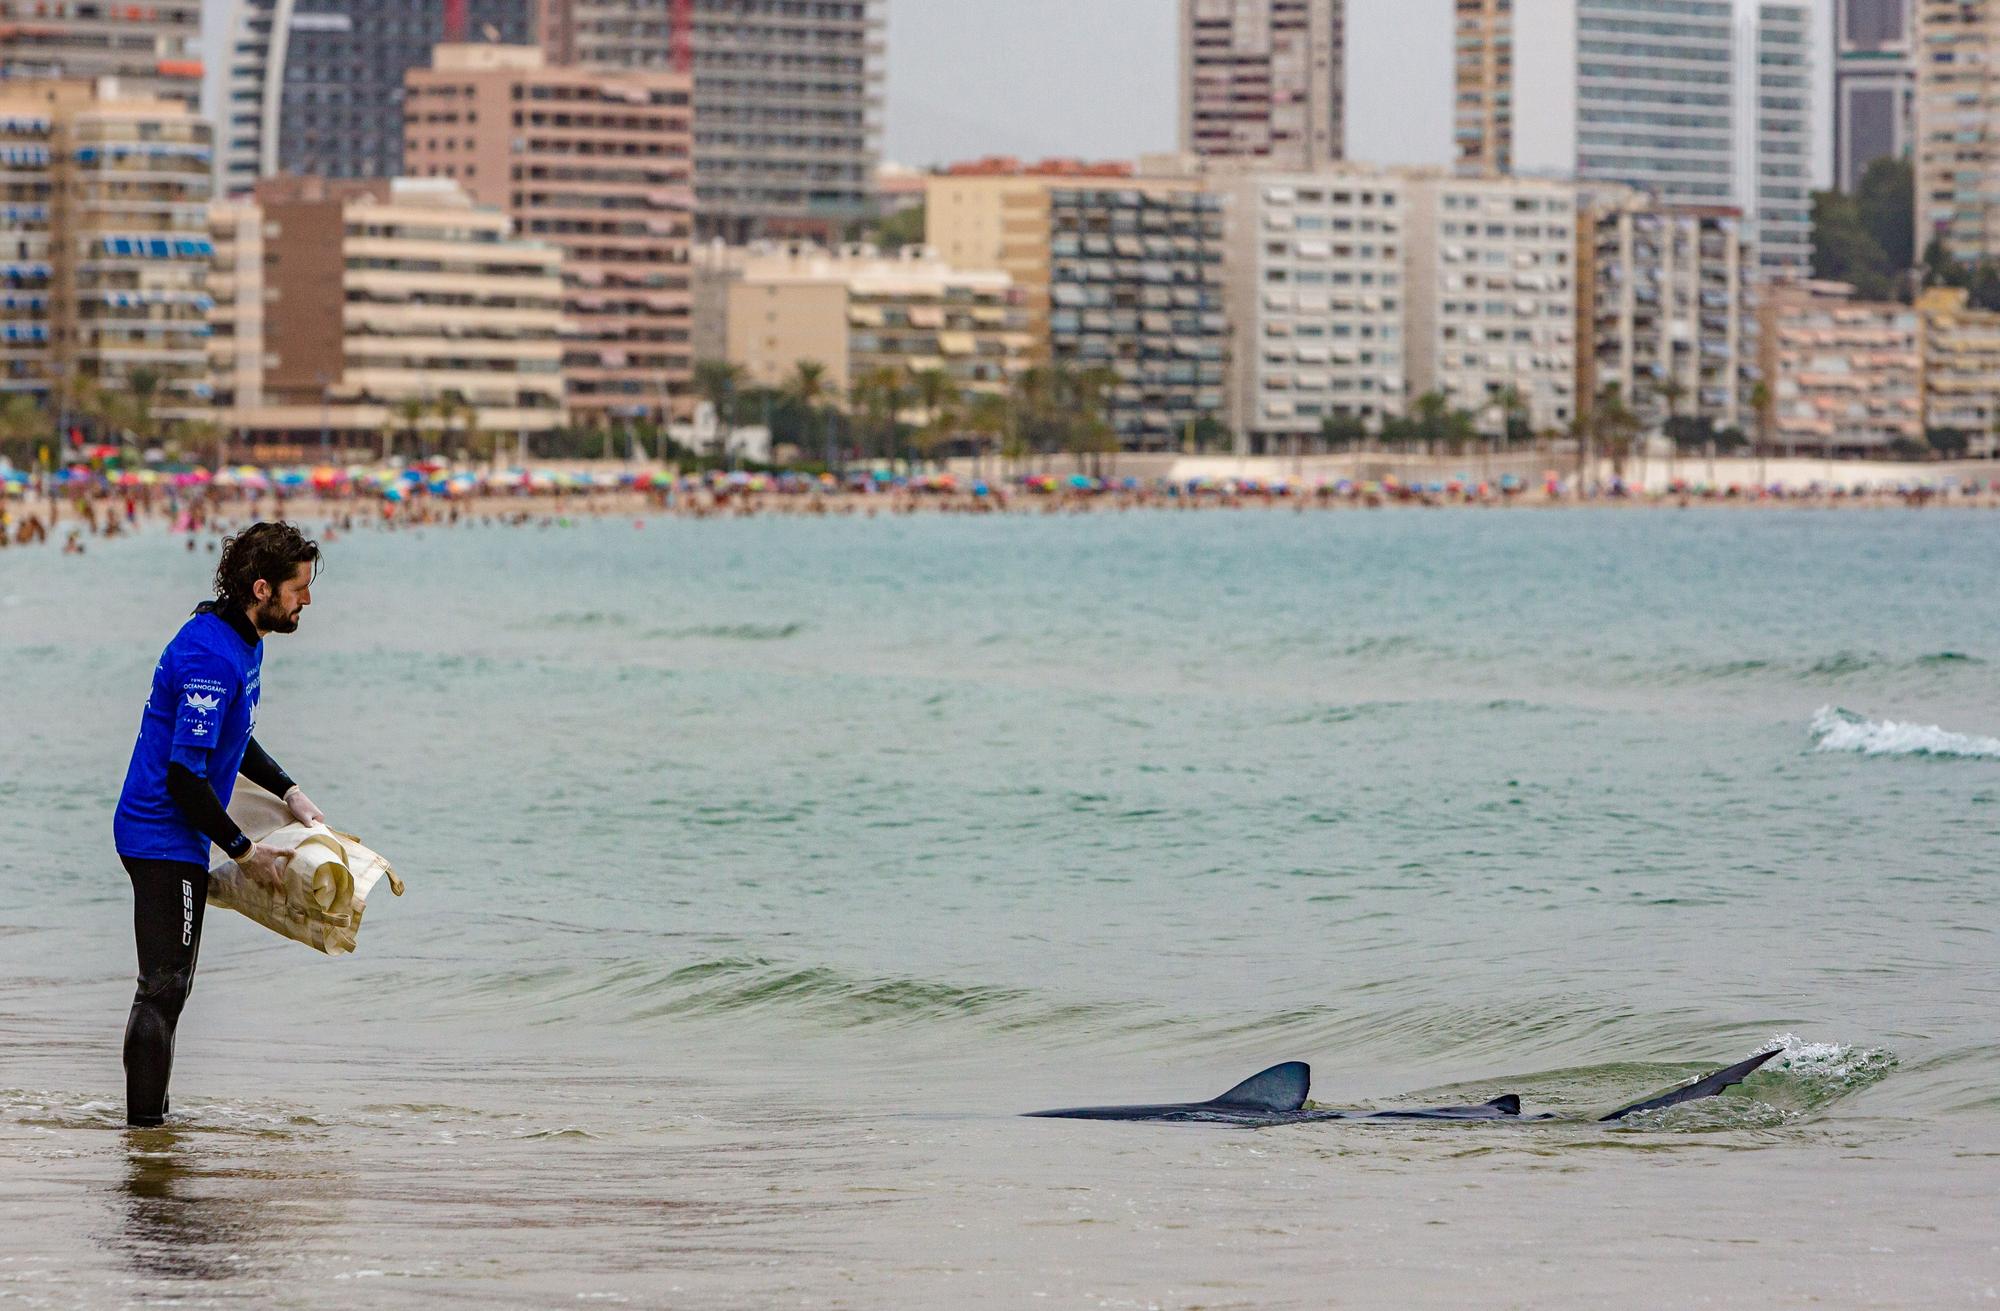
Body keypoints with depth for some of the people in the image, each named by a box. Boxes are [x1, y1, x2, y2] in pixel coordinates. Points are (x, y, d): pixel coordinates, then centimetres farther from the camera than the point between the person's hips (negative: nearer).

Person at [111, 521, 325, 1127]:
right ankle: (144, 1124, -5)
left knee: (169, 986, 18)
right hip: (165, 836, -11)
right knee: (163, 988, -8)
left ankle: (150, 1117, 27)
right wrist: (244, 851, -17)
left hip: (173, 837, 11)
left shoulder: (243, 640, 8)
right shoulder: (211, 656, -24)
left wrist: (289, 792, 15)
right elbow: (185, 774, -26)